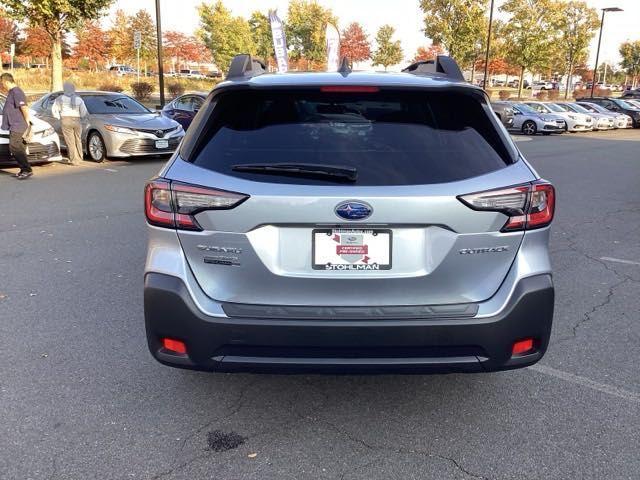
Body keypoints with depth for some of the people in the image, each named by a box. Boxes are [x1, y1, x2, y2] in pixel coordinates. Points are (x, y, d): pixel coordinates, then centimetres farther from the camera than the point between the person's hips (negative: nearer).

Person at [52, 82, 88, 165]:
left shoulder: (61, 98, 2)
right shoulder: (79, 99, 6)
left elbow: (54, 109, 2)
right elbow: (84, 112, 1)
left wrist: (59, 118, 13)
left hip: (66, 121, -2)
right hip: (77, 121, 2)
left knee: (70, 142, -1)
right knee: (78, 140, 16)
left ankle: (74, 160, -3)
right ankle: (79, 158, 23)